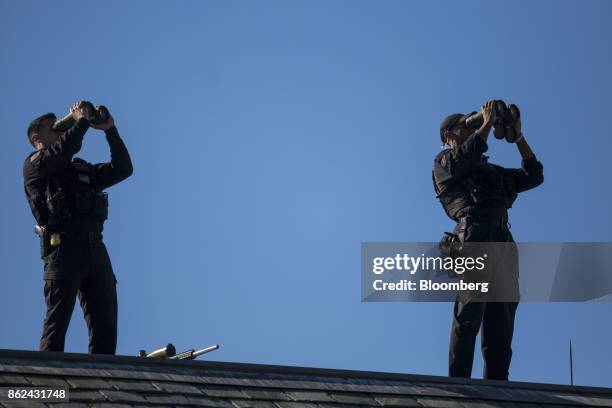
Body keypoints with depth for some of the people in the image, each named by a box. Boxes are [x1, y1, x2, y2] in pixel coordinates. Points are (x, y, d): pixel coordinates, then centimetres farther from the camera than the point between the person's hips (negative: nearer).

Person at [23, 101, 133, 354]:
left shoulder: (83, 170, 31)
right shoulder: (34, 164, 10)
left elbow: (122, 169, 27)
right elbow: (64, 150, -9)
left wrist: (110, 131, 22)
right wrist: (82, 120, 5)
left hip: (95, 248, 6)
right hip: (63, 246, -6)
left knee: (105, 326, -3)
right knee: (57, 321, -12)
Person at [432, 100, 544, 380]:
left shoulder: (490, 170, 35)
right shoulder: (444, 161, 16)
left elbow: (533, 176, 31)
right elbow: (468, 153, -7)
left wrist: (517, 136, 27)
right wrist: (487, 122, 5)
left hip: (502, 241, 7)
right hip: (474, 235, -7)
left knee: (500, 325, -2)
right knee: (469, 315, -16)